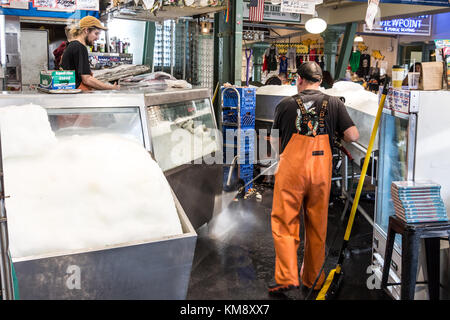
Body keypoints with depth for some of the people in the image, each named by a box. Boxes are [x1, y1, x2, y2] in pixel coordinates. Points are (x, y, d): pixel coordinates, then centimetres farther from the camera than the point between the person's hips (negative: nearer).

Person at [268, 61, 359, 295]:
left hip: (291, 170, -2)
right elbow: (353, 136, -2)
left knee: (284, 223, 6)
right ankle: (313, 279, 23)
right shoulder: (334, 103, 4)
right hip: (321, 170, 3)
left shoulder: (286, 104, 1)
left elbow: (275, 142, 7)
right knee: (317, 227, 13)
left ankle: (287, 277, -2)